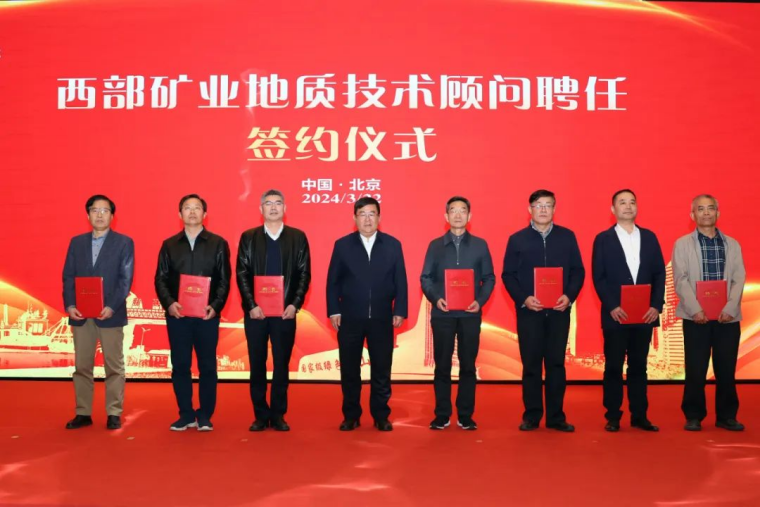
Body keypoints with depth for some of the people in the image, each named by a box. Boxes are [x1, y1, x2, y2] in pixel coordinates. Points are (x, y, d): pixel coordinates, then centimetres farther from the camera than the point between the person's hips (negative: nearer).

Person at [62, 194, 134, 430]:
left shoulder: (124, 242, 2)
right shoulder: (76, 242, 12)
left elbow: (125, 279, -5)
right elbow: (68, 276, 7)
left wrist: (112, 307, -17)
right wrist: (69, 305, -8)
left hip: (110, 314, -3)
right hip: (80, 314, 3)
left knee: (114, 366, 2)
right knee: (82, 366, 8)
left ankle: (114, 414, 9)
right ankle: (83, 413, 16)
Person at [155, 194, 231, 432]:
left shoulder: (218, 243, 5)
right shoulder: (169, 245, 10)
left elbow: (224, 280, 0)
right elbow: (161, 279, 6)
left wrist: (216, 306, -13)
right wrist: (169, 303, -11)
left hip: (207, 314, -2)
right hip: (177, 314, 2)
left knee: (207, 366, 2)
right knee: (180, 366, 5)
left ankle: (205, 416, 13)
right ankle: (186, 415, 16)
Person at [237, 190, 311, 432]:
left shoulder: (298, 237, 6)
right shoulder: (248, 237, 6)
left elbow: (304, 274, 2)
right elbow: (242, 274, 1)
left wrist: (295, 304, -9)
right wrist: (251, 305, -10)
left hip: (285, 311, 0)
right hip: (256, 311, 0)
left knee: (282, 364, 5)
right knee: (257, 364, 5)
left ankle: (278, 415, 15)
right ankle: (261, 415, 15)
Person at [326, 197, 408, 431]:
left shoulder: (393, 245, 5)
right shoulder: (342, 245, 3)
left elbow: (400, 281, 4)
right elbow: (333, 281, 3)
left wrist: (400, 311, -2)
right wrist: (333, 311, -4)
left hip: (381, 318, 0)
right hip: (350, 318, 0)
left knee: (381, 370, 6)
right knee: (349, 370, 7)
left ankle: (381, 416, 17)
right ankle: (351, 415, 18)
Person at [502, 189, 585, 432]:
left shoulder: (567, 237, 7)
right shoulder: (517, 239, 4)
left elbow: (578, 270, 5)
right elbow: (508, 274, 1)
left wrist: (569, 296, -10)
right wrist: (523, 299, -13)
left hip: (559, 310, 1)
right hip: (529, 311, -1)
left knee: (557, 364, 5)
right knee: (531, 364, 4)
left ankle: (556, 417, 13)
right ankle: (531, 416, 13)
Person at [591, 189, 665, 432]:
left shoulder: (649, 237, 10)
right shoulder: (603, 239, 1)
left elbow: (659, 273, 7)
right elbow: (598, 277, -4)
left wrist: (656, 305, -4)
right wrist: (612, 307, -13)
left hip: (645, 315, 3)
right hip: (616, 315, -3)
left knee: (639, 366, 9)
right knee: (613, 367, 2)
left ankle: (639, 416, 16)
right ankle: (613, 417, 10)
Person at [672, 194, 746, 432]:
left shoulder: (732, 244, 11)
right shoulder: (682, 244, 5)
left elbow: (739, 279, 4)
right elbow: (680, 280, -3)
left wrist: (730, 308, -11)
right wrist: (695, 310, -15)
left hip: (727, 316, 2)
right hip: (696, 317, -2)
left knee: (726, 369, 5)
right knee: (695, 369, 1)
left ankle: (726, 416, 16)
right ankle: (694, 416, 12)